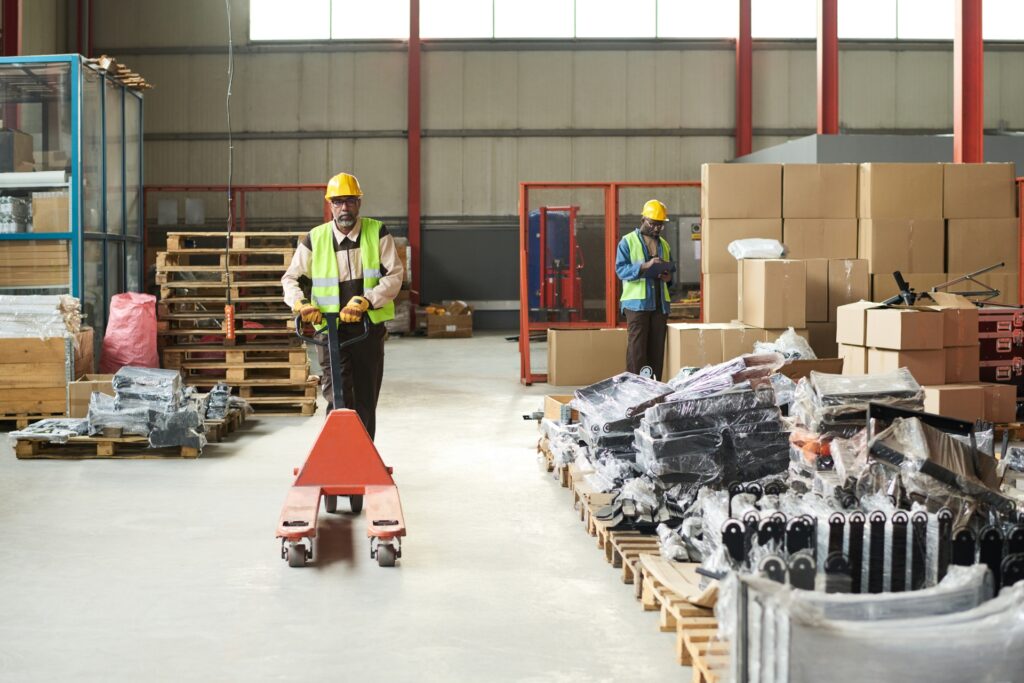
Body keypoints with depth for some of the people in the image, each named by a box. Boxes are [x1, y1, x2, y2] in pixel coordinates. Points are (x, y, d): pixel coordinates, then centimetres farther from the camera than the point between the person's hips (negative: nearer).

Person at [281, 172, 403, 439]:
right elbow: (290, 278, 10)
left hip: (369, 328, 1)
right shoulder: (314, 239, 0)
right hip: (329, 329, -1)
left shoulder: (378, 233, 0)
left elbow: (394, 275, -7)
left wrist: (365, 301, -22)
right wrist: (301, 303, -11)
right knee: (339, 401, -15)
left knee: (366, 404, 10)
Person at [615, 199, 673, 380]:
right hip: (637, 302, -5)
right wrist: (644, 266, -21)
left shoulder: (664, 244, 20)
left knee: (657, 349, 4)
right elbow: (620, 269, -7)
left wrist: (668, 276, 2)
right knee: (637, 348, -8)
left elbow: (670, 269, 27)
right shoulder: (628, 242, 2)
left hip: (660, 303, 5)